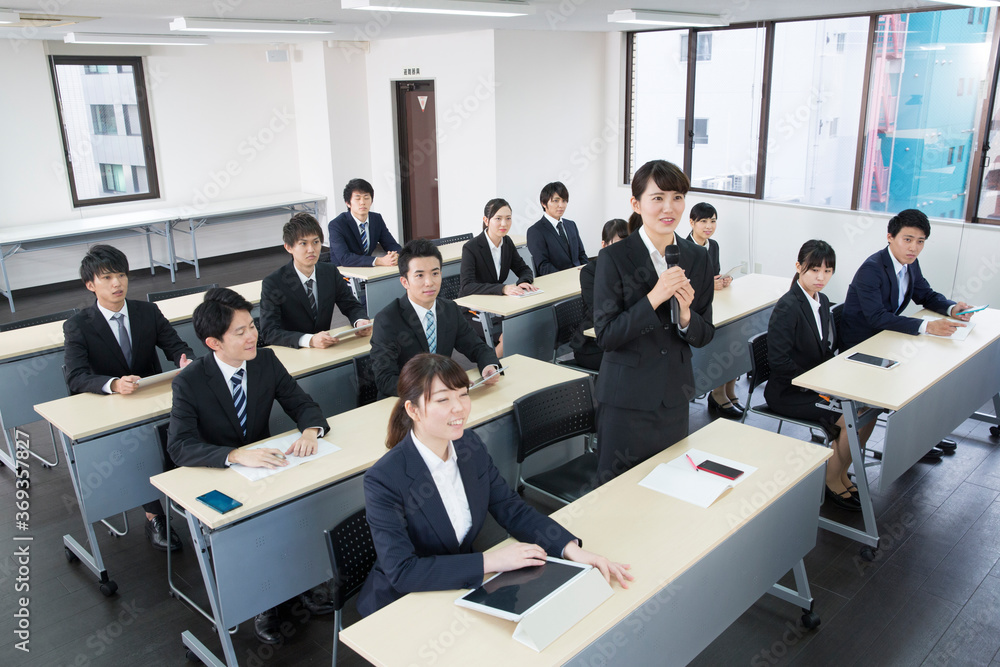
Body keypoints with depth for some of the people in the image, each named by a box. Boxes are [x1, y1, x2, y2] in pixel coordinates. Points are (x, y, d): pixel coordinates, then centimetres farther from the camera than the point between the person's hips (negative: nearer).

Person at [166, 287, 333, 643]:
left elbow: (302, 404, -2)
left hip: (263, 464, 4)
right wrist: (236, 455, -42)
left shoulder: (266, 361, -5)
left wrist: (311, 429, -27)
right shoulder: (189, 382, -17)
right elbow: (180, 446, -26)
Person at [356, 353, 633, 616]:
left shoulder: (471, 446, -5)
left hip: (463, 585, 6)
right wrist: (490, 561, -28)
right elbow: (401, 572, -26)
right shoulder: (384, 480, -24)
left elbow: (512, 509, 0)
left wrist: (572, 549, -15)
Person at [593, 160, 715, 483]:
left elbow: (704, 336, 5)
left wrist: (685, 313, -16)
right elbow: (605, 336, -15)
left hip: (674, 397, 4)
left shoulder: (696, 258, 2)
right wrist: (654, 299, -24)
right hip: (626, 398, -4)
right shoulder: (614, 258, -12)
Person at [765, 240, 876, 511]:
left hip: (816, 384, 9)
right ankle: (832, 481, 4)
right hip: (787, 392, -8)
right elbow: (778, 361, -23)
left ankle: (841, 472, 13)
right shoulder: (787, 307, -20)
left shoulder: (822, 301, 7)